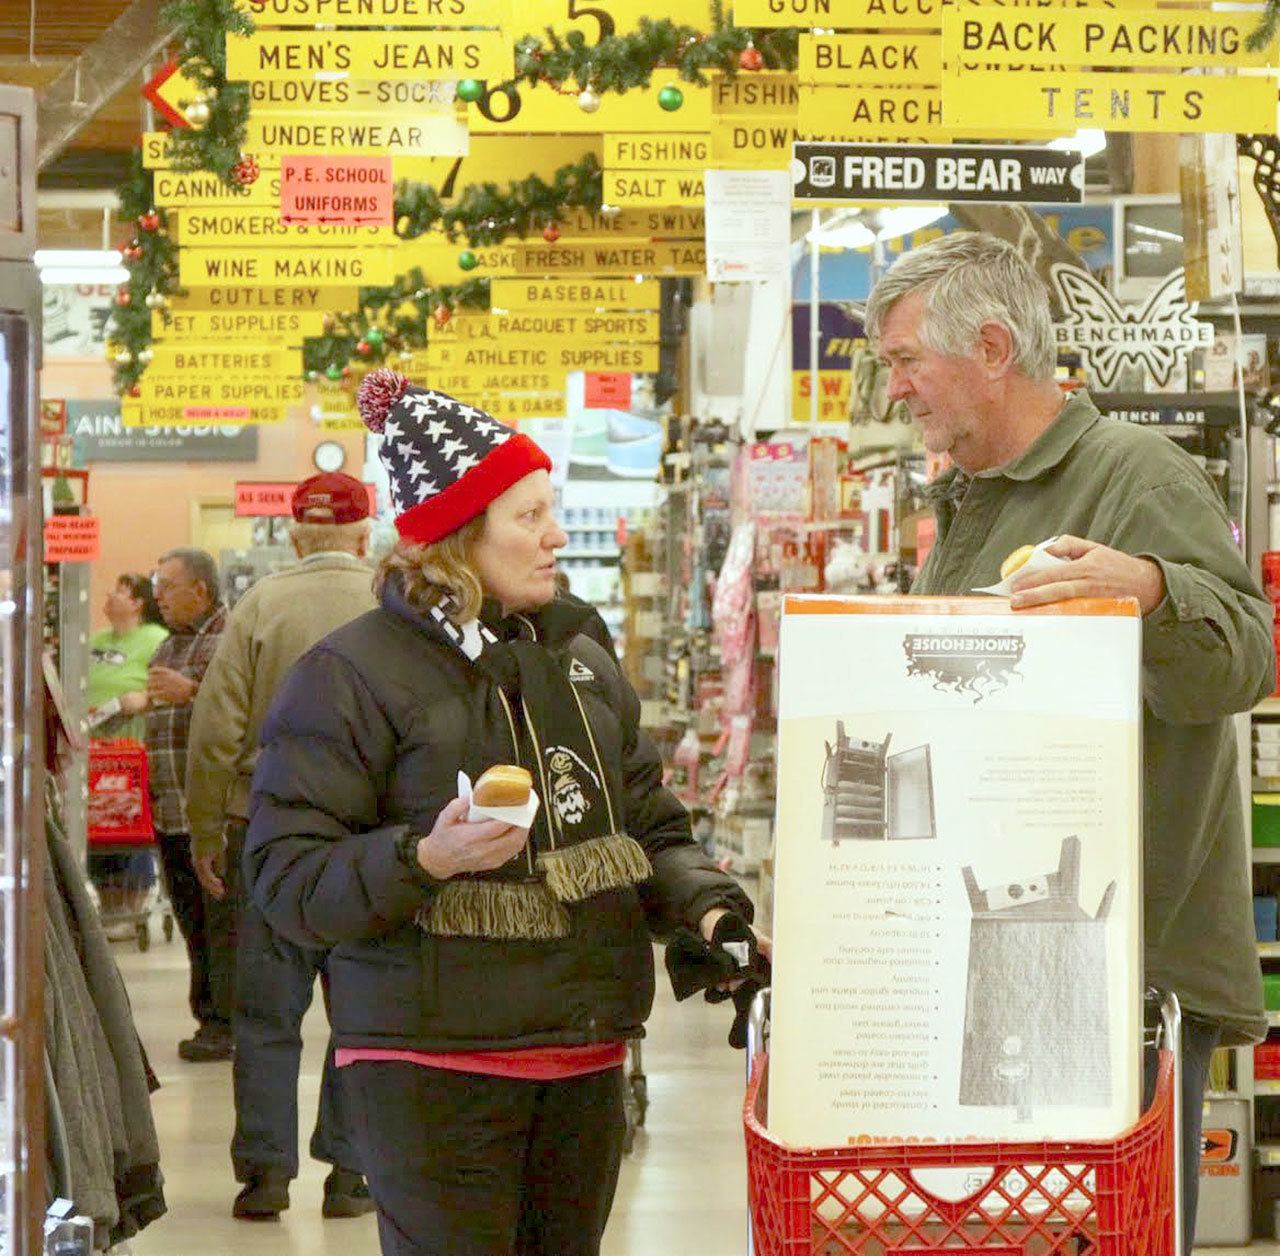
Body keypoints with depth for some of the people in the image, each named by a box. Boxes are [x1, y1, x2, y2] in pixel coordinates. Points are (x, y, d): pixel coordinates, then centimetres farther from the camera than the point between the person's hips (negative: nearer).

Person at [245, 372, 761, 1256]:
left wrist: (707, 906, -3)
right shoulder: (355, 673, -7)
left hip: (585, 1057, 7)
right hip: (433, 1060, -6)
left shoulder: (580, 660, 15)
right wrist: (424, 861, -25)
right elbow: (286, 874, -10)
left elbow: (652, 827, 17)